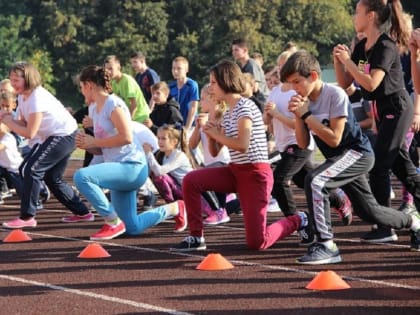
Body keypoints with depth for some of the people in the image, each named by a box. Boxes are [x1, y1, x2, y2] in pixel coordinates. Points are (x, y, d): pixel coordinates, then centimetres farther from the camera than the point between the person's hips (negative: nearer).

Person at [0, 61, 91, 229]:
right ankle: (82, 211, 25)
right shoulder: (23, 97, 4)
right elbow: (24, 124, 3)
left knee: (32, 169, -18)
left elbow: (29, 133, -25)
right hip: (51, 137, 10)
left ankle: (27, 217, -16)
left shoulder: (37, 98, -25)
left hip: (64, 135, -10)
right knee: (52, 178, 16)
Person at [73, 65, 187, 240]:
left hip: (131, 166, -10)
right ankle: (174, 208, 32)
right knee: (133, 228, 12)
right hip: (118, 169, 10)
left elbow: (126, 137, -23)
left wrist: (94, 142, -18)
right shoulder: (94, 108, 14)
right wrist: (87, 145, -2)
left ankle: (113, 222, -18)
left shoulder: (113, 104, -12)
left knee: (81, 176, -30)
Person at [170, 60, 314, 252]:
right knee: (191, 181, -13)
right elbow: (215, 152, 18)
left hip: (255, 173, -8)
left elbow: (243, 145, -27)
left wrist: (217, 135, -12)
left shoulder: (245, 106, -13)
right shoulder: (227, 113, 13)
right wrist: (211, 135, -3)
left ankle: (298, 221, 16)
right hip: (235, 171, 8)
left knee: (256, 243, -10)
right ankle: (196, 238, -4)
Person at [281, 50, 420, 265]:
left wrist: (306, 115, -22)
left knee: (314, 181, -31)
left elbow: (334, 139, -23)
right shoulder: (304, 101, 2)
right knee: (367, 211, 18)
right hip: (339, 158, 9)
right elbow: (303, 144, 2)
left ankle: (326, 245, -28)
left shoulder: (335, 95, -19)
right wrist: (297, 116, -12)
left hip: (357, 152, -9)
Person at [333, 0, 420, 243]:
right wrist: (338, 61, -6)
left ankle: (385, 228, -8)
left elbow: (371, 83, -27)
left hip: (396, 108, -9)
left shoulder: (386, 46, -18)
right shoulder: (361, 48, 6)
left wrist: (348, 61, -23)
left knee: (379, 166, -11)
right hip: (382, 111, 9)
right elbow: (345, 83, 9)